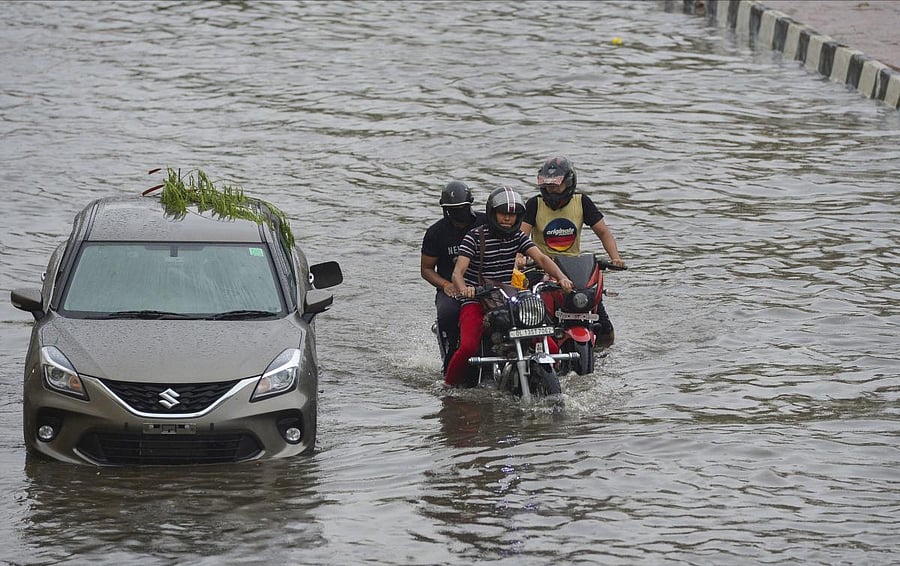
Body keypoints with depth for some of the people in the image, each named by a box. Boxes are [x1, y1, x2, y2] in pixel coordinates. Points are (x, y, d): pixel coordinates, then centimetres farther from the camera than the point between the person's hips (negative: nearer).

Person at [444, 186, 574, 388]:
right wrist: (463, 288, -40)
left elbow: (541, 258, -4)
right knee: (468, 347, -31)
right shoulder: (474, 237, -6)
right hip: (476, 302, -4)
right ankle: (450, 384, -6)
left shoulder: (518, 237, 8)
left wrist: (561, 277, -25)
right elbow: (458, 272, -16)